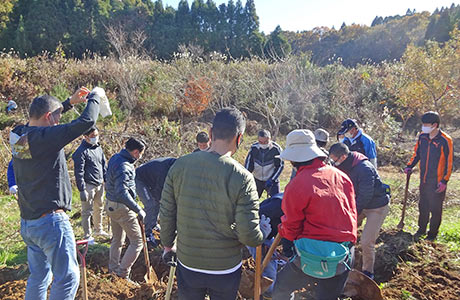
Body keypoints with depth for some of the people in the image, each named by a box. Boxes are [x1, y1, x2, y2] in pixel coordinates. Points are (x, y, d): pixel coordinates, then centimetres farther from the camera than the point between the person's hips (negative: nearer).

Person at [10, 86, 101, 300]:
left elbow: (39, 120, 25)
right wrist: (95, 96, -2)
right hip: (50, 221, -9)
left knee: (38, 276, 20)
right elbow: (86, 122, -19)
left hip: (27, 222, 9)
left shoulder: (18, 137, 5)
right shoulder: (46, 137, -18)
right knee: (67, 277, 1)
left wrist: (70, 102, 21)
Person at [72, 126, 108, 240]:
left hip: (99, 184, 8)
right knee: (87, 211, 1)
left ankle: (98, 230, 35)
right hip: (88, 185, -8)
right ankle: (87, 236, 11)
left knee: (99, 208, 19)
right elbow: (79, 172, -15)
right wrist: (82, 190, -17)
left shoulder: (98, 148, 10)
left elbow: (104, 166, 18)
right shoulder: (81, 151, -13)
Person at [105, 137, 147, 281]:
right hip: (122, 208, -10)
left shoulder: (115, 157, 5)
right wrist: (138, 210, -31)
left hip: (111, 205, 10)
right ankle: (123, 273, 6)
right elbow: (122, 193, -33)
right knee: (137, 242, 0)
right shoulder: (124, 167, -26)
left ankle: (113, 269, 36)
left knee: (117, 239, 24)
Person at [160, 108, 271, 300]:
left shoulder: (180, 166, -12)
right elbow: (250, 236, -20)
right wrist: (263, 232, 3)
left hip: (187, 265, 2)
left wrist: (168, 245, 14)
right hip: (226, 270, -2)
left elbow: (166, 215, -4)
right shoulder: (242, 178, -21)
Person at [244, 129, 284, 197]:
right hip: (257, 180, 3)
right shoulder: (254, 148, -10)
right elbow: (248, 164, -5)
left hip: (272, 180, -2)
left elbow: (280, 166, -10)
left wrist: (272, 179, -17)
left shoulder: (276, 149, -16)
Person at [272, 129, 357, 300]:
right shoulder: (341, 176, 1)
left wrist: (281, 229, 17)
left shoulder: (296, 186, -15)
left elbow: (290, 231, -5)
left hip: (314, 255, -6)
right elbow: (352, 213, 10)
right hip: (345, 256, 6)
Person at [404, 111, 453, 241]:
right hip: (424, 180, 5)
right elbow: (417, 153, 16)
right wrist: (410, 166, 4)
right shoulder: (422, 136, 2)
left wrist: (444, 181, -13)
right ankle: (422, 229, 33)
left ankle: (433, 233, 24)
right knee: (423, 206, 16)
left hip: (437, 182, -5)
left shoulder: (445, 140, -15)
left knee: (435, 209, 7)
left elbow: (449, 162, -11)